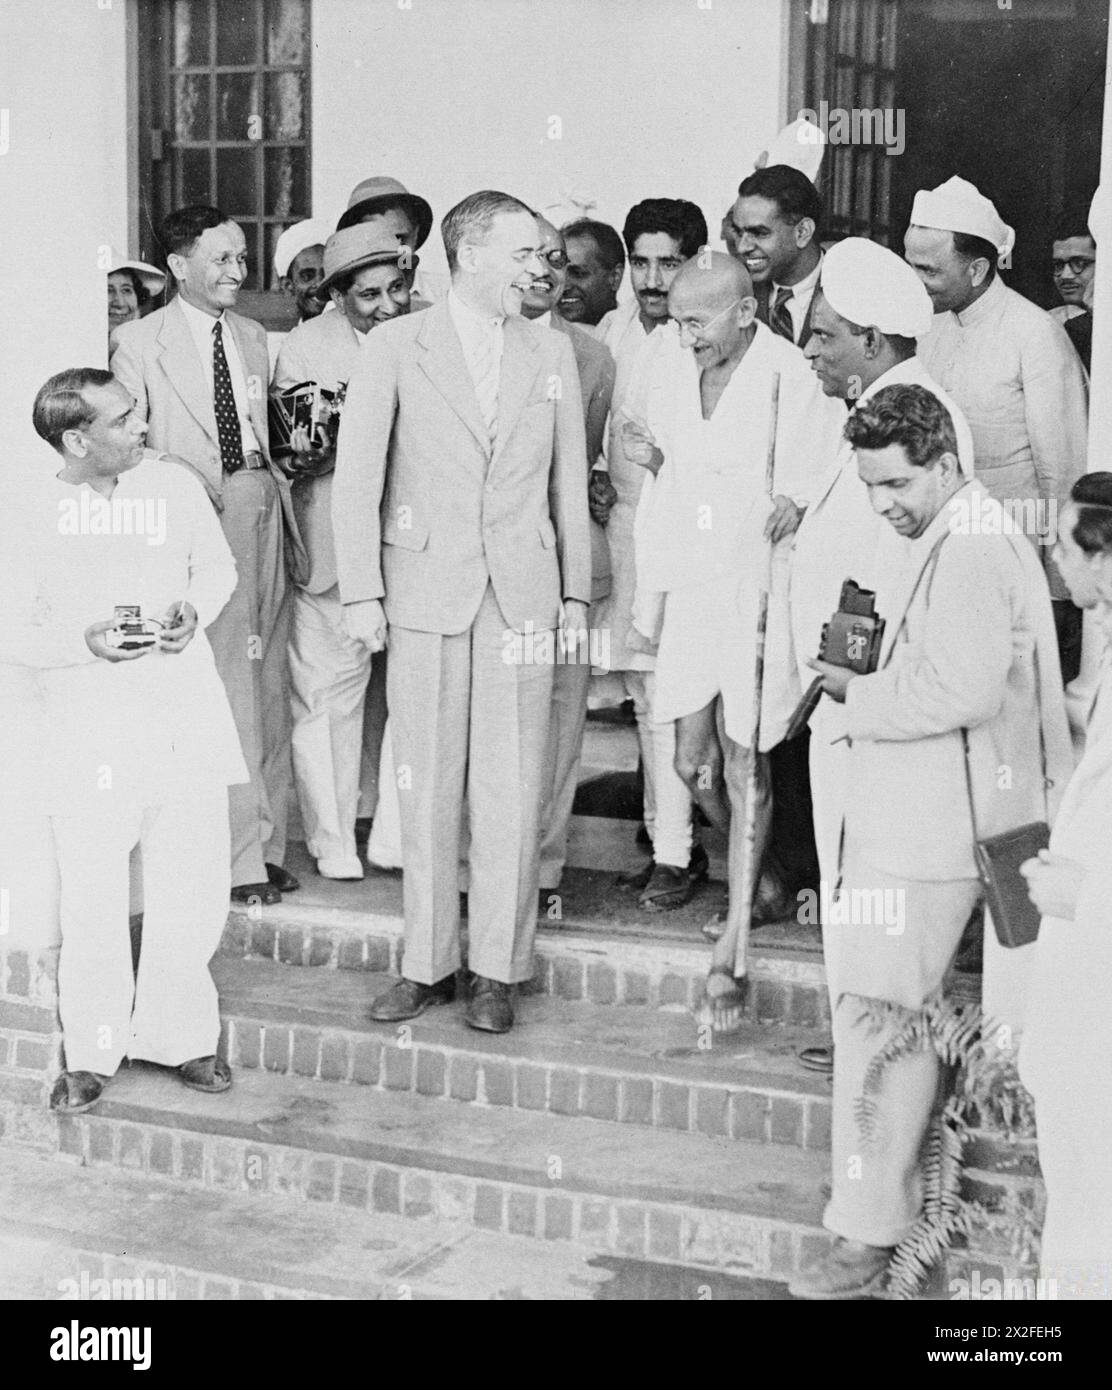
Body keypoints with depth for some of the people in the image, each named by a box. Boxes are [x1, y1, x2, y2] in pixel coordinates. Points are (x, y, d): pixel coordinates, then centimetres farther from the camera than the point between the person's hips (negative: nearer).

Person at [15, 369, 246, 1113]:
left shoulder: (176, 486, 1)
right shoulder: (33, 512, -6)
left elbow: (219, 567, 17)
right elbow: (15, 633, 0)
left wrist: (194, 611, -3)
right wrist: (85, 641, -16)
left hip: (187, 715, 2)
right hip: (91, 729, -2)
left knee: (195, 888, 6)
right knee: (92, 895, 0)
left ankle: (179, 1033, 25)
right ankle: (93, 1052, 18)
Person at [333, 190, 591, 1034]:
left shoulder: (552, 353, 10)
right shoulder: (395, 348, 1)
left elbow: (569, 480, 13)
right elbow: (357, 475, 0)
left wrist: (576, 591, 10)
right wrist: (362, 592, -5)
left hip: (522, 593, 1)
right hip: (425, 590, -1)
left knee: (511, 789, 0)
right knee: (425, 783, 4)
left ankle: (499, 971, 10)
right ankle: (428, 963, 15)